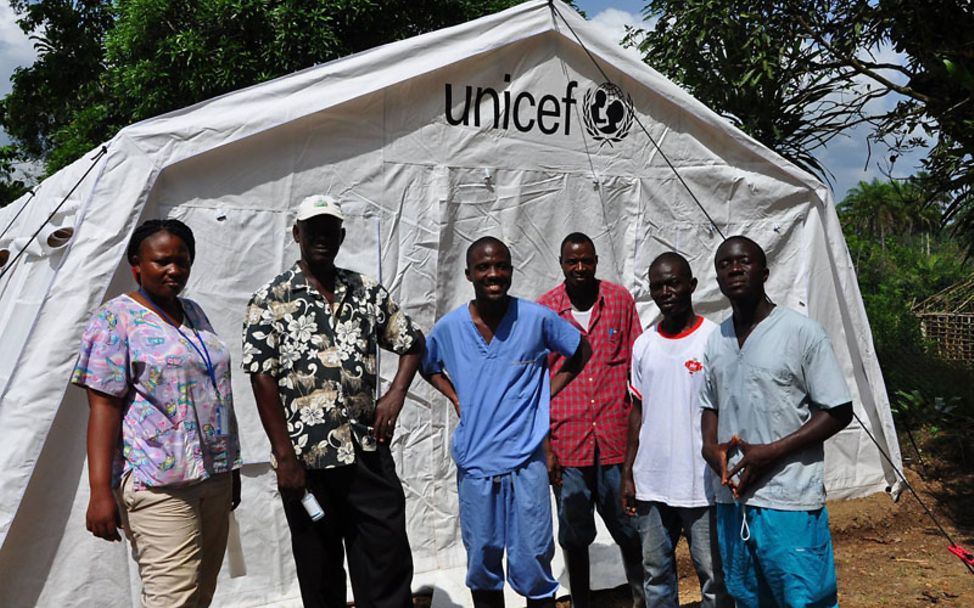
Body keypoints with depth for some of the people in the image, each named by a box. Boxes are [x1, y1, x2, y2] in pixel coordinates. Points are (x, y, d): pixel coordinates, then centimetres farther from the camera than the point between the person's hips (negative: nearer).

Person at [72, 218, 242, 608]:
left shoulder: (195, 313, 16)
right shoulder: (116, 319, -4)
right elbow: (103, 407, -10)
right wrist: (101, 492, -16)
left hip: (215, 477, 7)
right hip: (159, 483, -7)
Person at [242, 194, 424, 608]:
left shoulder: (368, 292, 7)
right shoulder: (271, 300, -3)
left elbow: (412, 343, 16)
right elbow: (262, 379, -7)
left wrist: (396, 394, -2)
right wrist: (285, 457, -12)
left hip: (369, 452, 3)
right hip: (306, 459, -2)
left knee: (389, 566, 5)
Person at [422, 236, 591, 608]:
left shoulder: (537, 319, -7)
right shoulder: (449, 327, -1)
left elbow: (581, 351, 10)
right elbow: (427, 365, 20)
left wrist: (547, 393, 2)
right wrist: (455, 397, 5)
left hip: (526, 461, -2)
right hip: (474, 464, 2)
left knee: (533, 567, 3)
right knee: (482, 565, 14)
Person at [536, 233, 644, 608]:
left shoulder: (620, 300, 3)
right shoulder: (543, 310, 0)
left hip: (616, 438, 0)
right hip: (567, 443, 0)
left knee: (630, 529, 11)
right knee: (574, 536, 11)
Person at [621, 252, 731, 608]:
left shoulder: (715, 339, -6)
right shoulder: (644, 345, 7)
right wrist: (628, 473, 9)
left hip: (702, 484, -4)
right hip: (650, 484, 4)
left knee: (714, 575, 6)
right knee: (655, 572, 14)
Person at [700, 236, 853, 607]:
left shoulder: (802, 332, -9)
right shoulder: (715, 341, 9)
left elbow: (838, 411, -8)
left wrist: (771, 451, -17)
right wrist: (710, 447, -2)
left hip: (789, 504, -6)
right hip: (732, 501, 6)